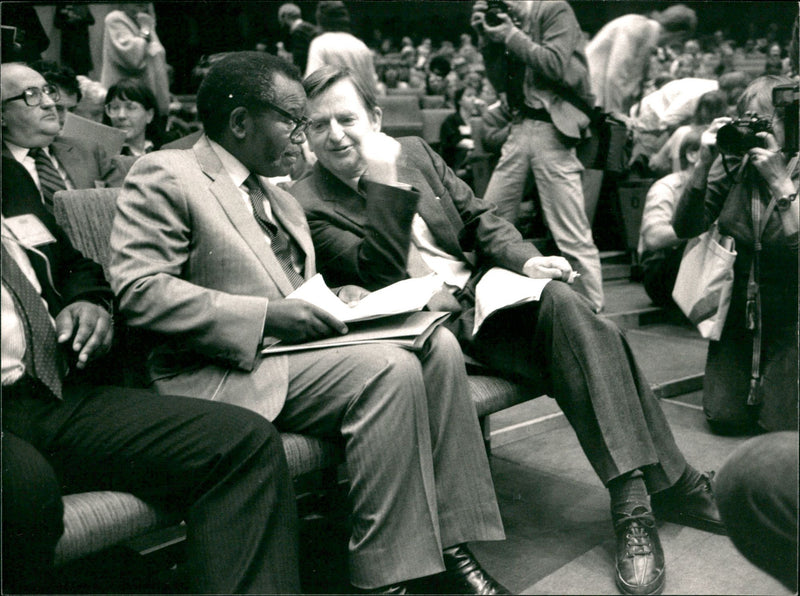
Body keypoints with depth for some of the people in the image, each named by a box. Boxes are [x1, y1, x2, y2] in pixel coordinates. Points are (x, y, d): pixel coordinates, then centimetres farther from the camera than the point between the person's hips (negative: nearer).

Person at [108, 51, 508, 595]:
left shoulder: (282, 201, 26)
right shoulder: (163, 175, -1)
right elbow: (139, 291, -14)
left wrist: (335, 303, 6)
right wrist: (265, 316, -20)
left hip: (294, 345, 8)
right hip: (226, 371, -8)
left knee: (437, 344, -13)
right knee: (390, 368, -27)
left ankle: (448, 547, -11)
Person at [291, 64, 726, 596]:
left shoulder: (417, 151, 15)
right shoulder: (308, 203, -3)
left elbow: (478, 217, 17)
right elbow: (377, 275, -15)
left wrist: (525, 258, -1)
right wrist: (384, 183, -21)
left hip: (484, 287, 5)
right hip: (431, 321, -5)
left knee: (562, 304, -26)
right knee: (577, 347, -25)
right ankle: (666, 483, -18)